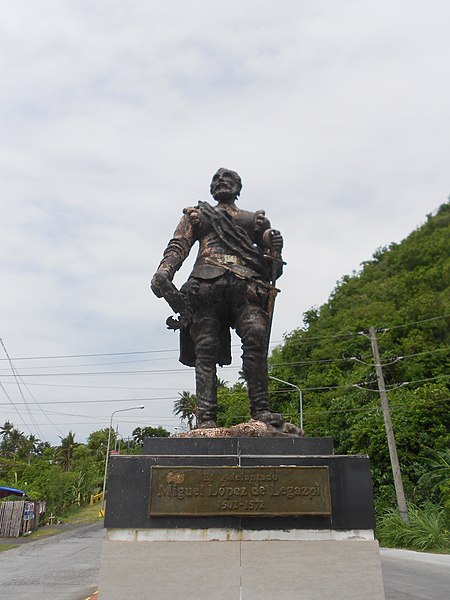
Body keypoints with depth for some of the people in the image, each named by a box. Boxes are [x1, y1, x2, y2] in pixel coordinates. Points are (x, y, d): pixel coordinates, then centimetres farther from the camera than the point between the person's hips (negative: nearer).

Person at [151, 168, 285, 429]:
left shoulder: (256, 220, 31)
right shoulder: (197, 215, 30)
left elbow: (273, 269, 24)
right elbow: (178, 246, 13)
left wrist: (275, 248, 0)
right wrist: (164, 271, -8)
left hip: (245, 287, 0)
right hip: (206, 285, 0)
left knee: (256, 335, -25)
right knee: (206, 350, -11)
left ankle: (261, 410, -24)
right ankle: (206, 418, -13)